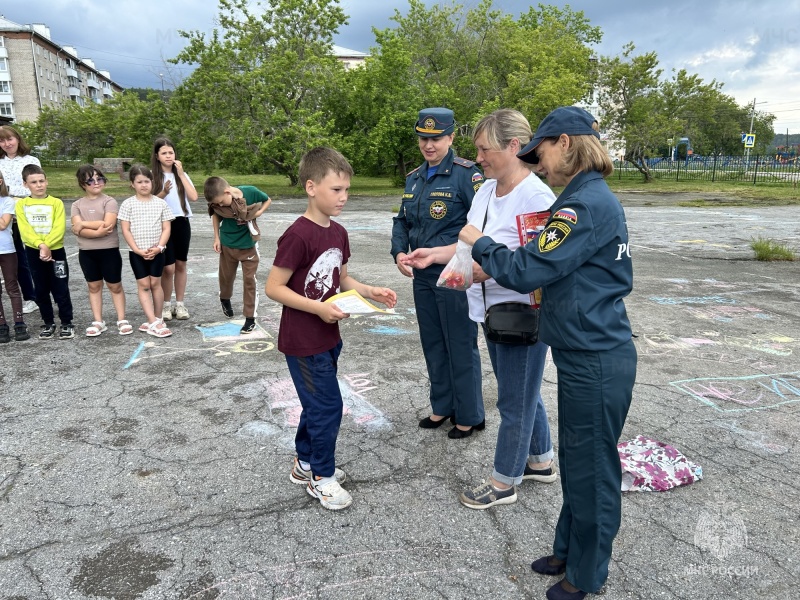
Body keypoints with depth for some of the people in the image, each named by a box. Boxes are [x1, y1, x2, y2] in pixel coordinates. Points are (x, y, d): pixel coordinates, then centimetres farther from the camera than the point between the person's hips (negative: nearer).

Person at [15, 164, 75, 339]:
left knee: (61, 290, 1)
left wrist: (47, 245, -23)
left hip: (55, 251, -2)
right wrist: (40, 245, -23)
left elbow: (59, 229, -12)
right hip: (34, 253, 2)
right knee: (41, 291, 11)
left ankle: (66, 323, 13)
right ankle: (48, 323, 23)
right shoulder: (21, 204, 2)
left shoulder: (56, 203, -2)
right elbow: (25, 230, -9)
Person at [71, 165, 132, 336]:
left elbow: (108, 224, -19)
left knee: (115, 286, 5)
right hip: (86, 252, 3)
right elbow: (77, 229, -9)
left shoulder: (109, 201, -4)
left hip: (109, 250, -3)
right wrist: (97, 232, -23)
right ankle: (98, 322, 18)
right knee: (94, 286, 11)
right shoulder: (77, 205, 4)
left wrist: (83, 223, -12)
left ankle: (122, 320, 13)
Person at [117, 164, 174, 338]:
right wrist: (137, 250, -12)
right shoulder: (128, 204, -2)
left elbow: (166, 228, 0)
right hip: (136, 252, 0)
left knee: (155, 283, 6)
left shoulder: (160, 203, 1)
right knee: (143, 285, 0)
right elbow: (125, 230, -4)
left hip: (156, 252, 1)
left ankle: (156, 320, 17)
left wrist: (159, 247, -12)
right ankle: (154, 322, -1)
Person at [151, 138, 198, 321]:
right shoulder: (153, 176, -2)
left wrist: (181, 174, -8)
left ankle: (180, 304, 20)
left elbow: (193, 197, -6)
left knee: (181, 265, 9)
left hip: (182, 223, 3)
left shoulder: (182, 175, 8)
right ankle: (167, 305, 13)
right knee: (168, 267, -6)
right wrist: (164, 192, -22)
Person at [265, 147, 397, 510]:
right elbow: (274, 288, -19)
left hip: (328, 337, 8)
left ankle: (305, 464, 38)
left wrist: (371, 292, -1)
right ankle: (322, 478, 20)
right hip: (302, 341, -8)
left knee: (317, 404, 19)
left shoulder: (338, 233, 5)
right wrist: (319, 308, -24)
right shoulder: (298, 235, -21)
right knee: (328, 406, 0)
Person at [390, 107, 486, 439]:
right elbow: (402, 221, 18)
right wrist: (399, 252, 2)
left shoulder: (465, 173, -11)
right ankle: (442, 406, 34)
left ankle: (470, 416, 20)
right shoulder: (414, 178, 11)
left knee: (461, 347, 3)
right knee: (433, 345, 17)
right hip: (422, 276, 7)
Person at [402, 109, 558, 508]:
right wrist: (435, 254, 2)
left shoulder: (535, 197, -21)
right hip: (493, 311, 9)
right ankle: (540, 462, 44)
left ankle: (504, 483, 26)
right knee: (522, 393, 23)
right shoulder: (485, 190, 6)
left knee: (515, 400, 8)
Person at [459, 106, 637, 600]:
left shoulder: (587, 203, -20)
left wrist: (479, 242, -5)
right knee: (576, 462, 21)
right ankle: (570, 552, 40)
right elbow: (551, 268, 16)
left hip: (596, 362, -10)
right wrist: (484, 268, 10)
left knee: (591, 469, 8)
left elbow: (527, 271, -21)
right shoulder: (593, 198, 12)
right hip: (587, 355, 10)